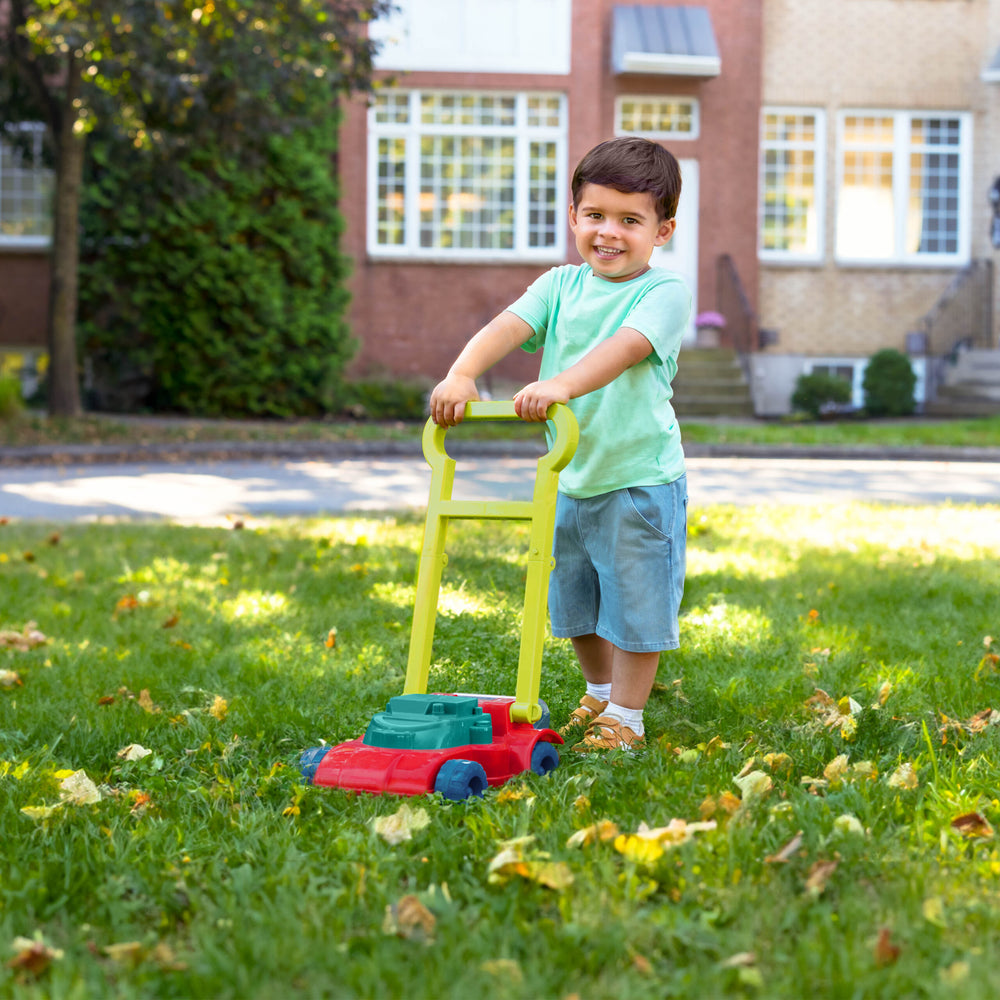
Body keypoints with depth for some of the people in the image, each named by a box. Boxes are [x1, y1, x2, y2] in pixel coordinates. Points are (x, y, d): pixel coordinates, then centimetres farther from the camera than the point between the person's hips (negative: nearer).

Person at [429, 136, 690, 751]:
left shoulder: (664, 292, -12)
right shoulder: (561, 285, 4)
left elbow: (623, 349, -30)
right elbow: (508, 327, -12)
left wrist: (561, 384, -46)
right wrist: (462, 374, -31)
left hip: (641, 480, -6)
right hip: (570, 479, 6)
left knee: (634, 603, 2)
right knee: (575, 603, 20)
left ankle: (626, 716, 17)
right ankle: (599, 693, 41)